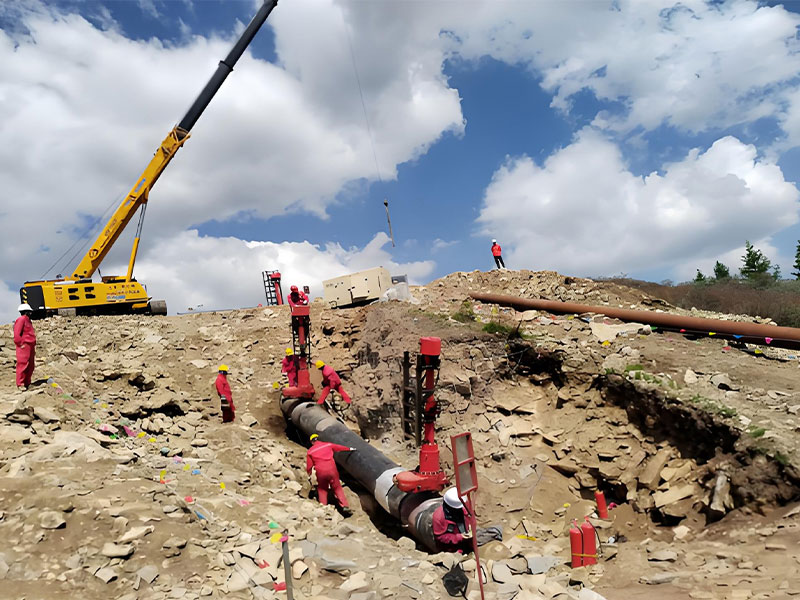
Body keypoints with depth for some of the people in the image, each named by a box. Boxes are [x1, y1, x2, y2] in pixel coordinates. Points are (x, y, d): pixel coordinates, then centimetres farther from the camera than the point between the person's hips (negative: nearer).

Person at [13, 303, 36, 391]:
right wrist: (21, 344, -17)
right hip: (24, 347, -10)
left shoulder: (28, 320, 20)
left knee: (31, 366, 11)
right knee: (23, 365, -8)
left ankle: (27, 383, 18)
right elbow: (17, 334, -18)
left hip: (30, 347, 10)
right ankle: (20, 384, -5)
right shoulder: (21, 319, -10)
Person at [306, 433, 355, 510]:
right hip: (332, 469, 0)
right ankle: (345, 505, 4)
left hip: (320, 472, 0)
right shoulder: (328, 445, 7)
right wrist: (349, 449, 33)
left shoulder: (310, 451, 6)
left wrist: (309, 474, 28)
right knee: (337, 488, 11)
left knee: (322, 489, 20)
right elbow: (339, 447, 19)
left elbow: (309, 465, 10)